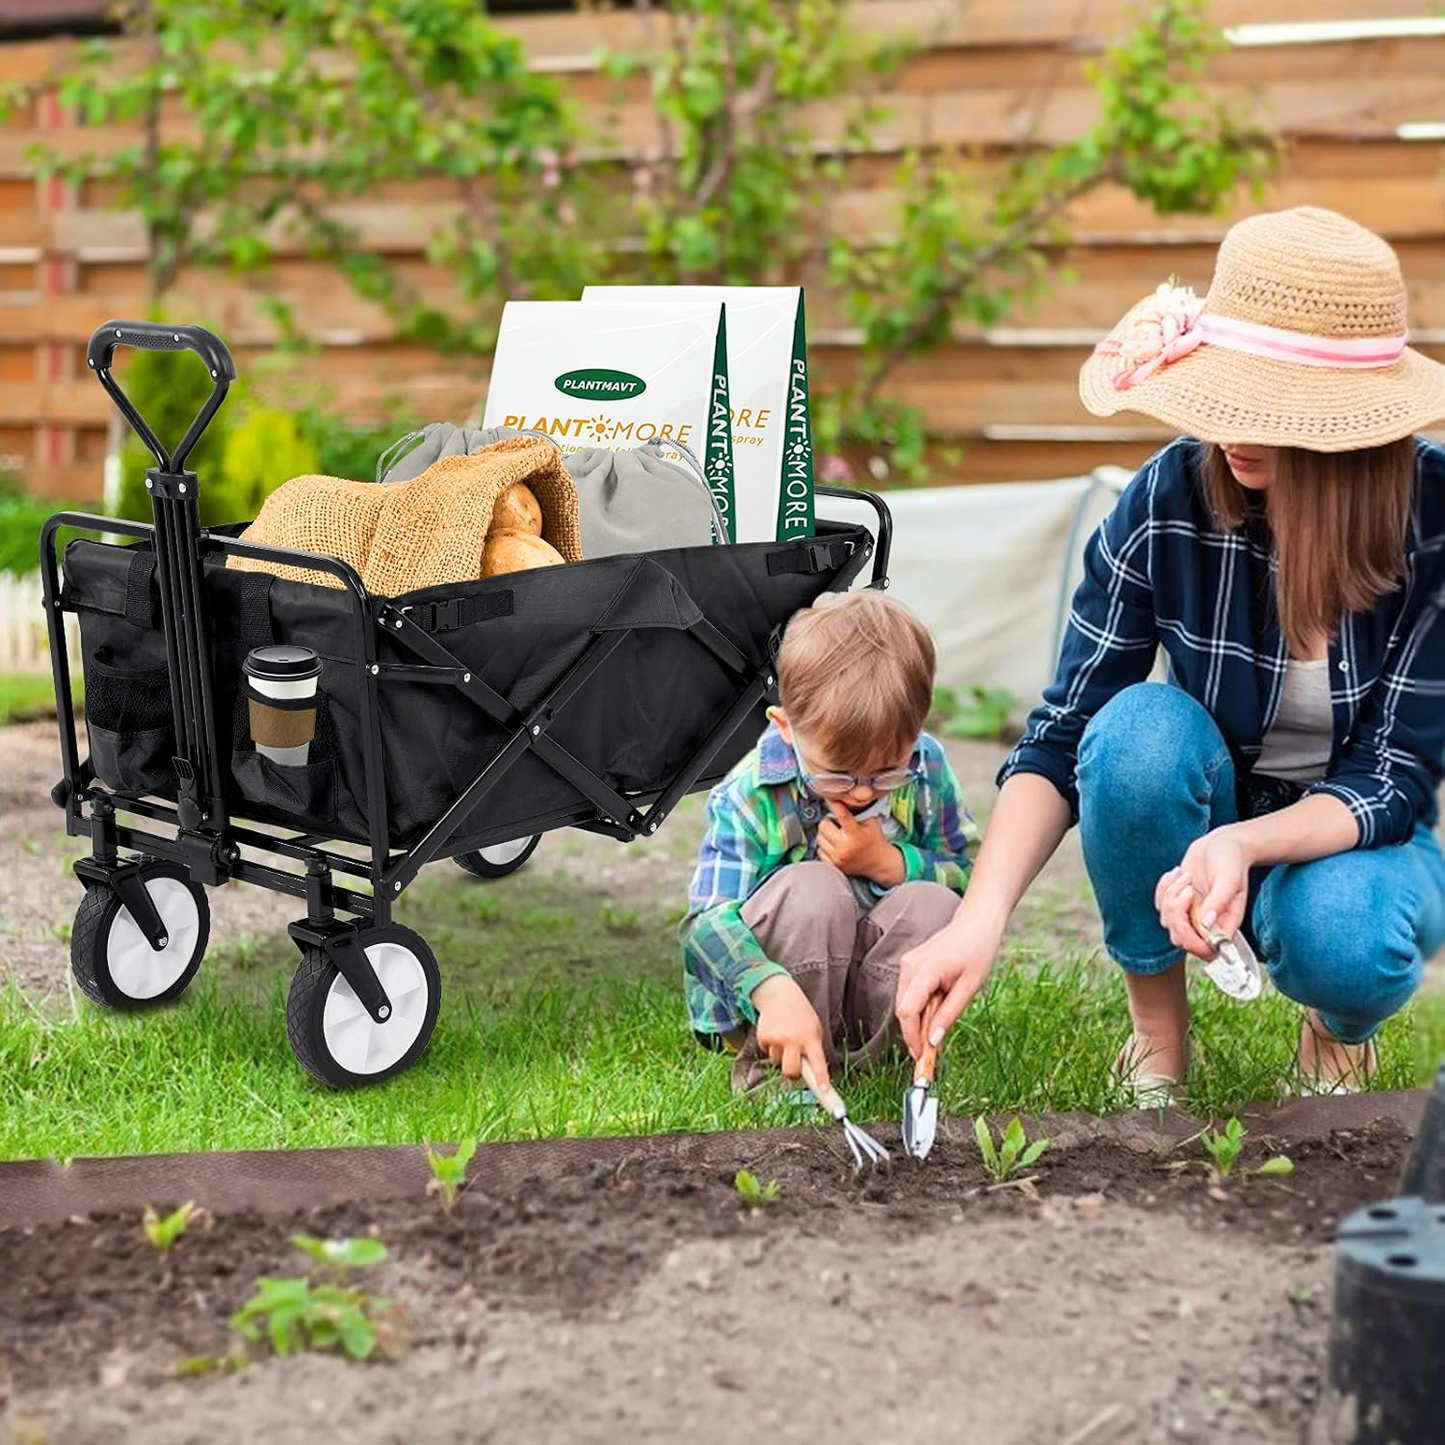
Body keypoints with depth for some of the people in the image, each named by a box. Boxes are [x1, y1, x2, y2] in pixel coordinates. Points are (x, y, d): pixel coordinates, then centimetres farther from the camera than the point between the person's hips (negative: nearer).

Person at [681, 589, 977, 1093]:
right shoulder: (749, 796, -20)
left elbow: (971, 876, -4)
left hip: (877, 984, 3)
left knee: (933, 905, -25)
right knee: (811, 888, -32)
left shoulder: (925, 769, -9)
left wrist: (889, 864, -23)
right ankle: (774, 1064, -14)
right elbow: (707, 921, -28)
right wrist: (776, 993, -46)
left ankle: (866, 1058, -9)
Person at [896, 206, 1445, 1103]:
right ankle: (1158, 1040, -8)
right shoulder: (1169, 499, -20)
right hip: (1199, 827, 1)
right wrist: (981, 918, -34)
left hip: (1355, 836, -1)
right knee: (1140, 726, -32)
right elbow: (1061, 739, -18)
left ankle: (1341, 1033, 4)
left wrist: (1242, 845, -41)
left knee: (1348, 938, -36)